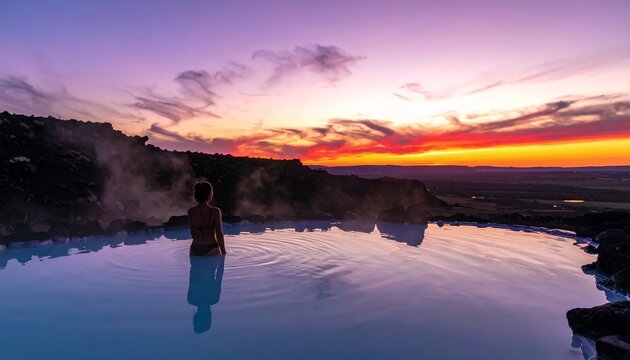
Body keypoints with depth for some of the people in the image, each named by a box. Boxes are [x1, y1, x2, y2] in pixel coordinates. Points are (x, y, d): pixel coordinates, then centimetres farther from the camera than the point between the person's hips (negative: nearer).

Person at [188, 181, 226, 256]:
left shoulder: (191, 211, -2)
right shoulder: (215, 211, -12)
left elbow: (193, 233, 2)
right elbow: (219, 234, -10)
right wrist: (224, 253, -2)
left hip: (195, 249, 4)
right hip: (211, 249, -4)